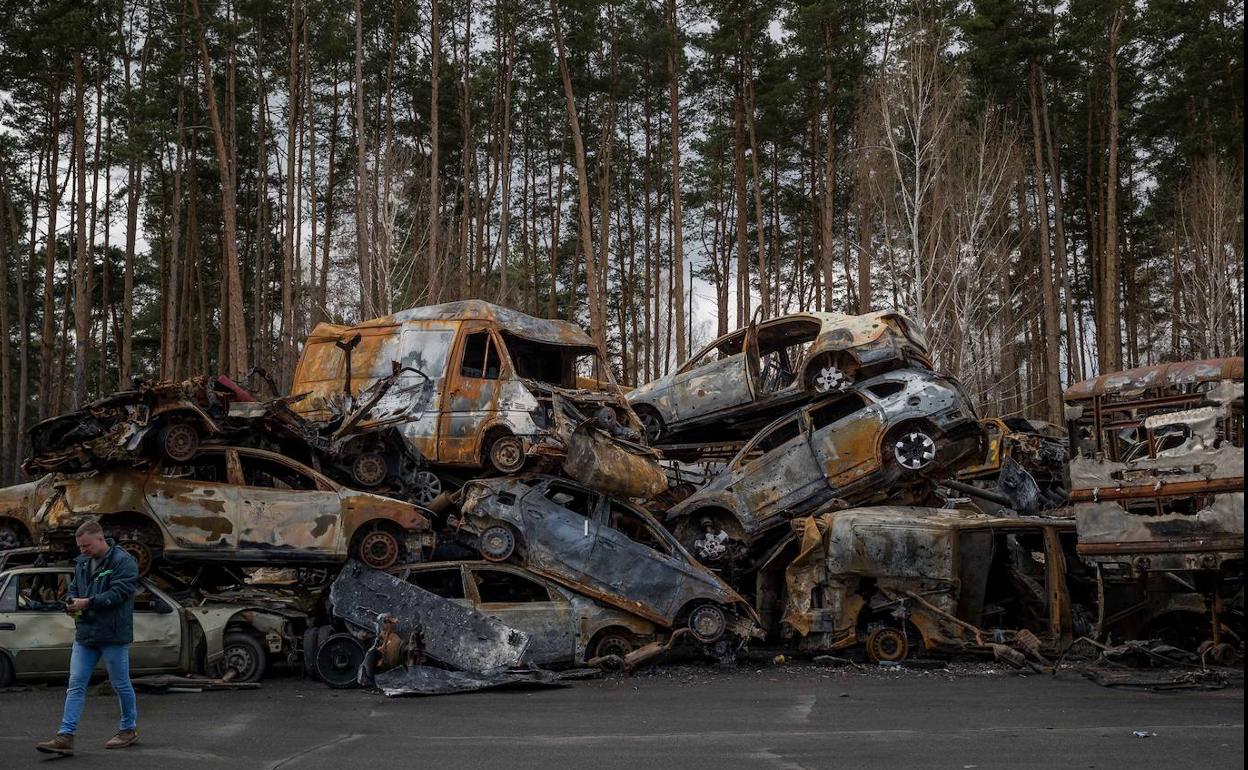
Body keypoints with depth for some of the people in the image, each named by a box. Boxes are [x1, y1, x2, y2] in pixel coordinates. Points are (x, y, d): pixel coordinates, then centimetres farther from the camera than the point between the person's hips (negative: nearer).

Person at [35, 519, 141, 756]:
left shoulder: (123, 562, -12)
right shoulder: (81, 563, 12)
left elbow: (119, 592, -20)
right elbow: (74, 589, 21)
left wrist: (88, 602, -23)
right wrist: (71, 601, -2)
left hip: (113, 637, -7)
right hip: (84, 635, 7)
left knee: (121, 684, 7)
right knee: (75, 685, 1)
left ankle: (129, 730, 22)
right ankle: (65, 737, 0)